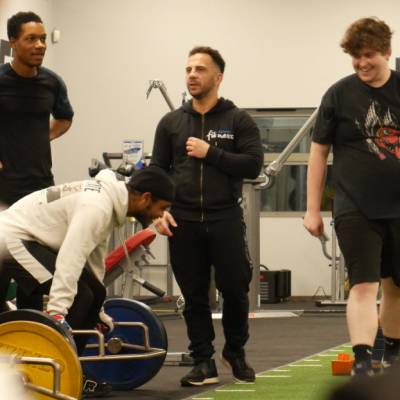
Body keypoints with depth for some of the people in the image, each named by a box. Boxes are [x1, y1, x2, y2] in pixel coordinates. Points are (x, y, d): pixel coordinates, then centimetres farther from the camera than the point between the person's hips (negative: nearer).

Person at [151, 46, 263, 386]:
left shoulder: (238, 121, 2)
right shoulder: (171, 123, 10)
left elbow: (253, 165, -7)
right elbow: (158, 172, 10)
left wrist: (210, 153, -13)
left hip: (225, 220, -2)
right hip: (184, 222, 2)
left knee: (235, 290, -1)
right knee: (194, 297, 3)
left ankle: (236, 353, 22)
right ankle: (203, 363, 10)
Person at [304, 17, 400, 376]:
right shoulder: (340, 95, -1)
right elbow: (319, 151, 3)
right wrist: (312, 209, 1)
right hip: (356, 210, -2)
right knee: (364, 285, -11)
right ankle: (362, 362, -16)